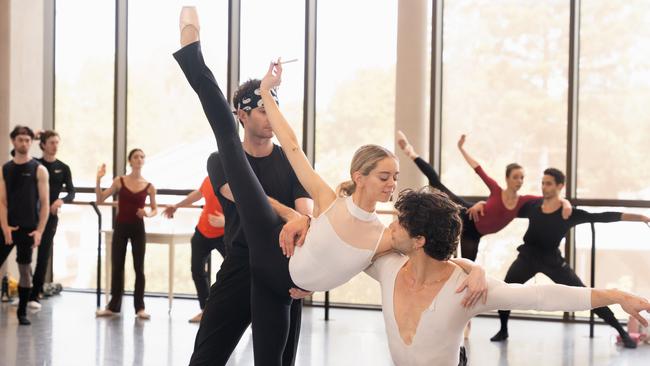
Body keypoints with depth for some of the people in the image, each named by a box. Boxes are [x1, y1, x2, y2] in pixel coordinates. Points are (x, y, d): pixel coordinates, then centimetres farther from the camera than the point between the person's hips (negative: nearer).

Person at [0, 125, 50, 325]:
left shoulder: (39, 170, -1)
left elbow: (44, 203, -4)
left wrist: (39, 230, -11)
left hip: (28, 228, -2)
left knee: (25, 270, 5)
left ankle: (22, 312, 16)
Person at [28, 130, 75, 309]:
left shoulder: (63, 168, 4)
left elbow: (71, 192, -1)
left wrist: (61, 200, -21)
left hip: (50, 215, 0)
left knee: (44, 255, 1)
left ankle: (35, 294, 6)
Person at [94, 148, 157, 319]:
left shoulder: (149, 186, -1)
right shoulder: (120, 181, -1)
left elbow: (155, 210, 7)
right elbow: (100, 199, 0)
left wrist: (148, 214, -15)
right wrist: (98, 179, -12)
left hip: (138, 228, 0)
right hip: (121, 227, 1)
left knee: (139, 268, 2)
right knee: (117, 267, 6)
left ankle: (140, 307, 9)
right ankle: (113, 306, 15)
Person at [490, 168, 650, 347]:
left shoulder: (569, 213, -11)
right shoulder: (532, 206, -4)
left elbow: (603, 217, -15)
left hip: (552, 260, -2)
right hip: (527, 257, 2)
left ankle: (623, 333, 2)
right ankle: (503, 330, 15)